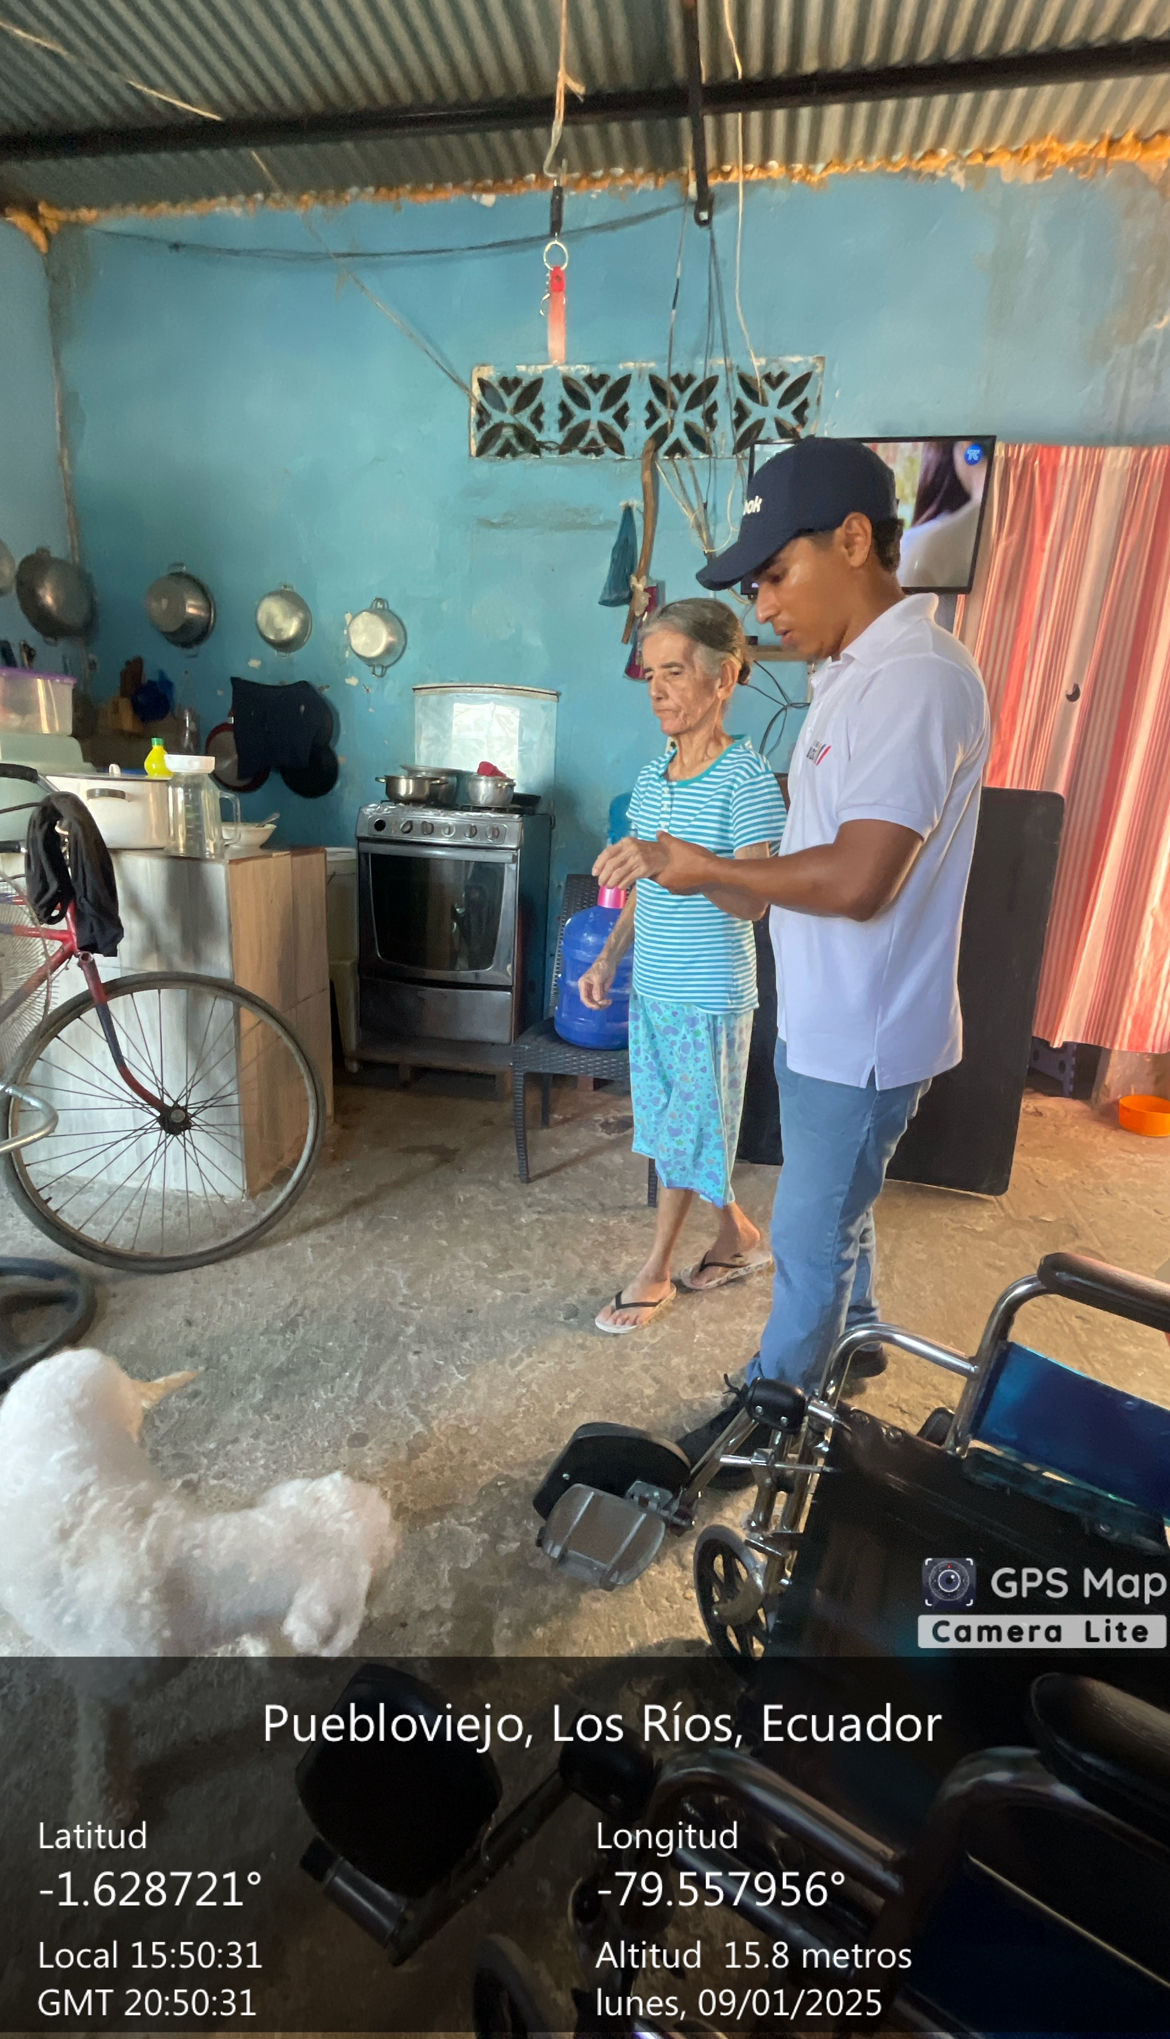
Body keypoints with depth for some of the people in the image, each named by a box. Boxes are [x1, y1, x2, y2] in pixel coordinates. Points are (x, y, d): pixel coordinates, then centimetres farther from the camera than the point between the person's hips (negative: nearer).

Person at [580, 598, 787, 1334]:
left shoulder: (748, 779, -15)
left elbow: (753, 901, -22)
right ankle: (740, 1238, 37)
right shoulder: (652, 776, 8)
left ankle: (656, 1272, 25)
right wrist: (609, 957, 9)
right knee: (673, 1130, 16)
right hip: (652, 985, 8)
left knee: (684, 1136, 6)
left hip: (710, 993, -7)